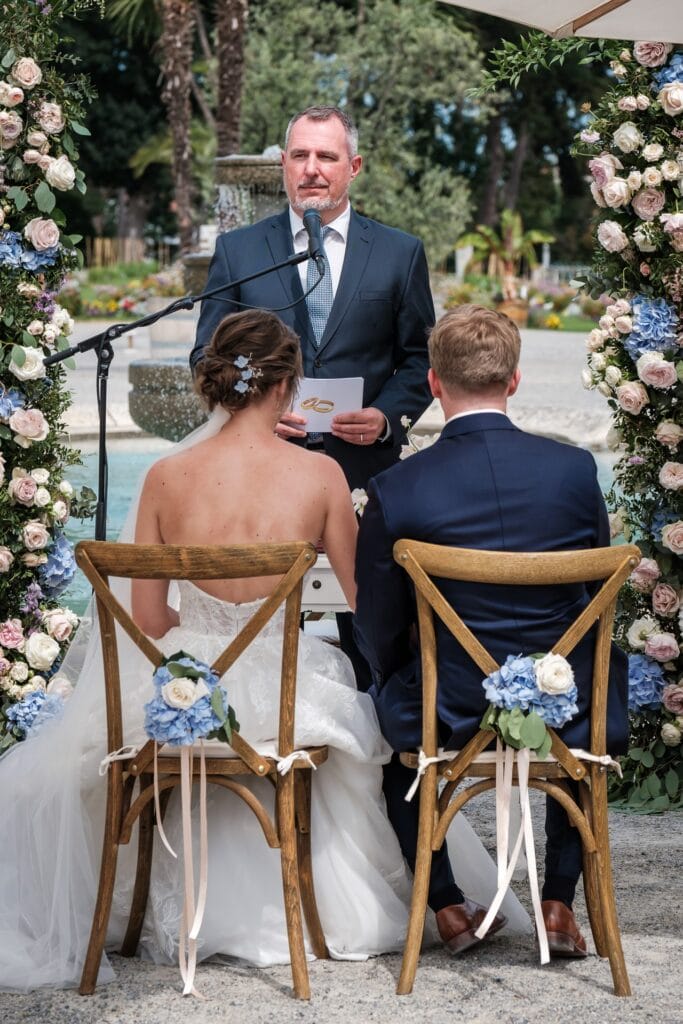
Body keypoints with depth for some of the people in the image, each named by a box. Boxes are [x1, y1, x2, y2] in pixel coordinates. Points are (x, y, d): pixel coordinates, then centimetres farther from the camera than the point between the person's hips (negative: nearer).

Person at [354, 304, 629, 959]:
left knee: (385, 708, 33)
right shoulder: (574, 469, -8)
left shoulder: (395, 490, -13)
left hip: (446, 717, -1)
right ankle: (559, 902, 29)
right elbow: (600, 596, 5)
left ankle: (446, 906, 30)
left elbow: (379, 634, -5)